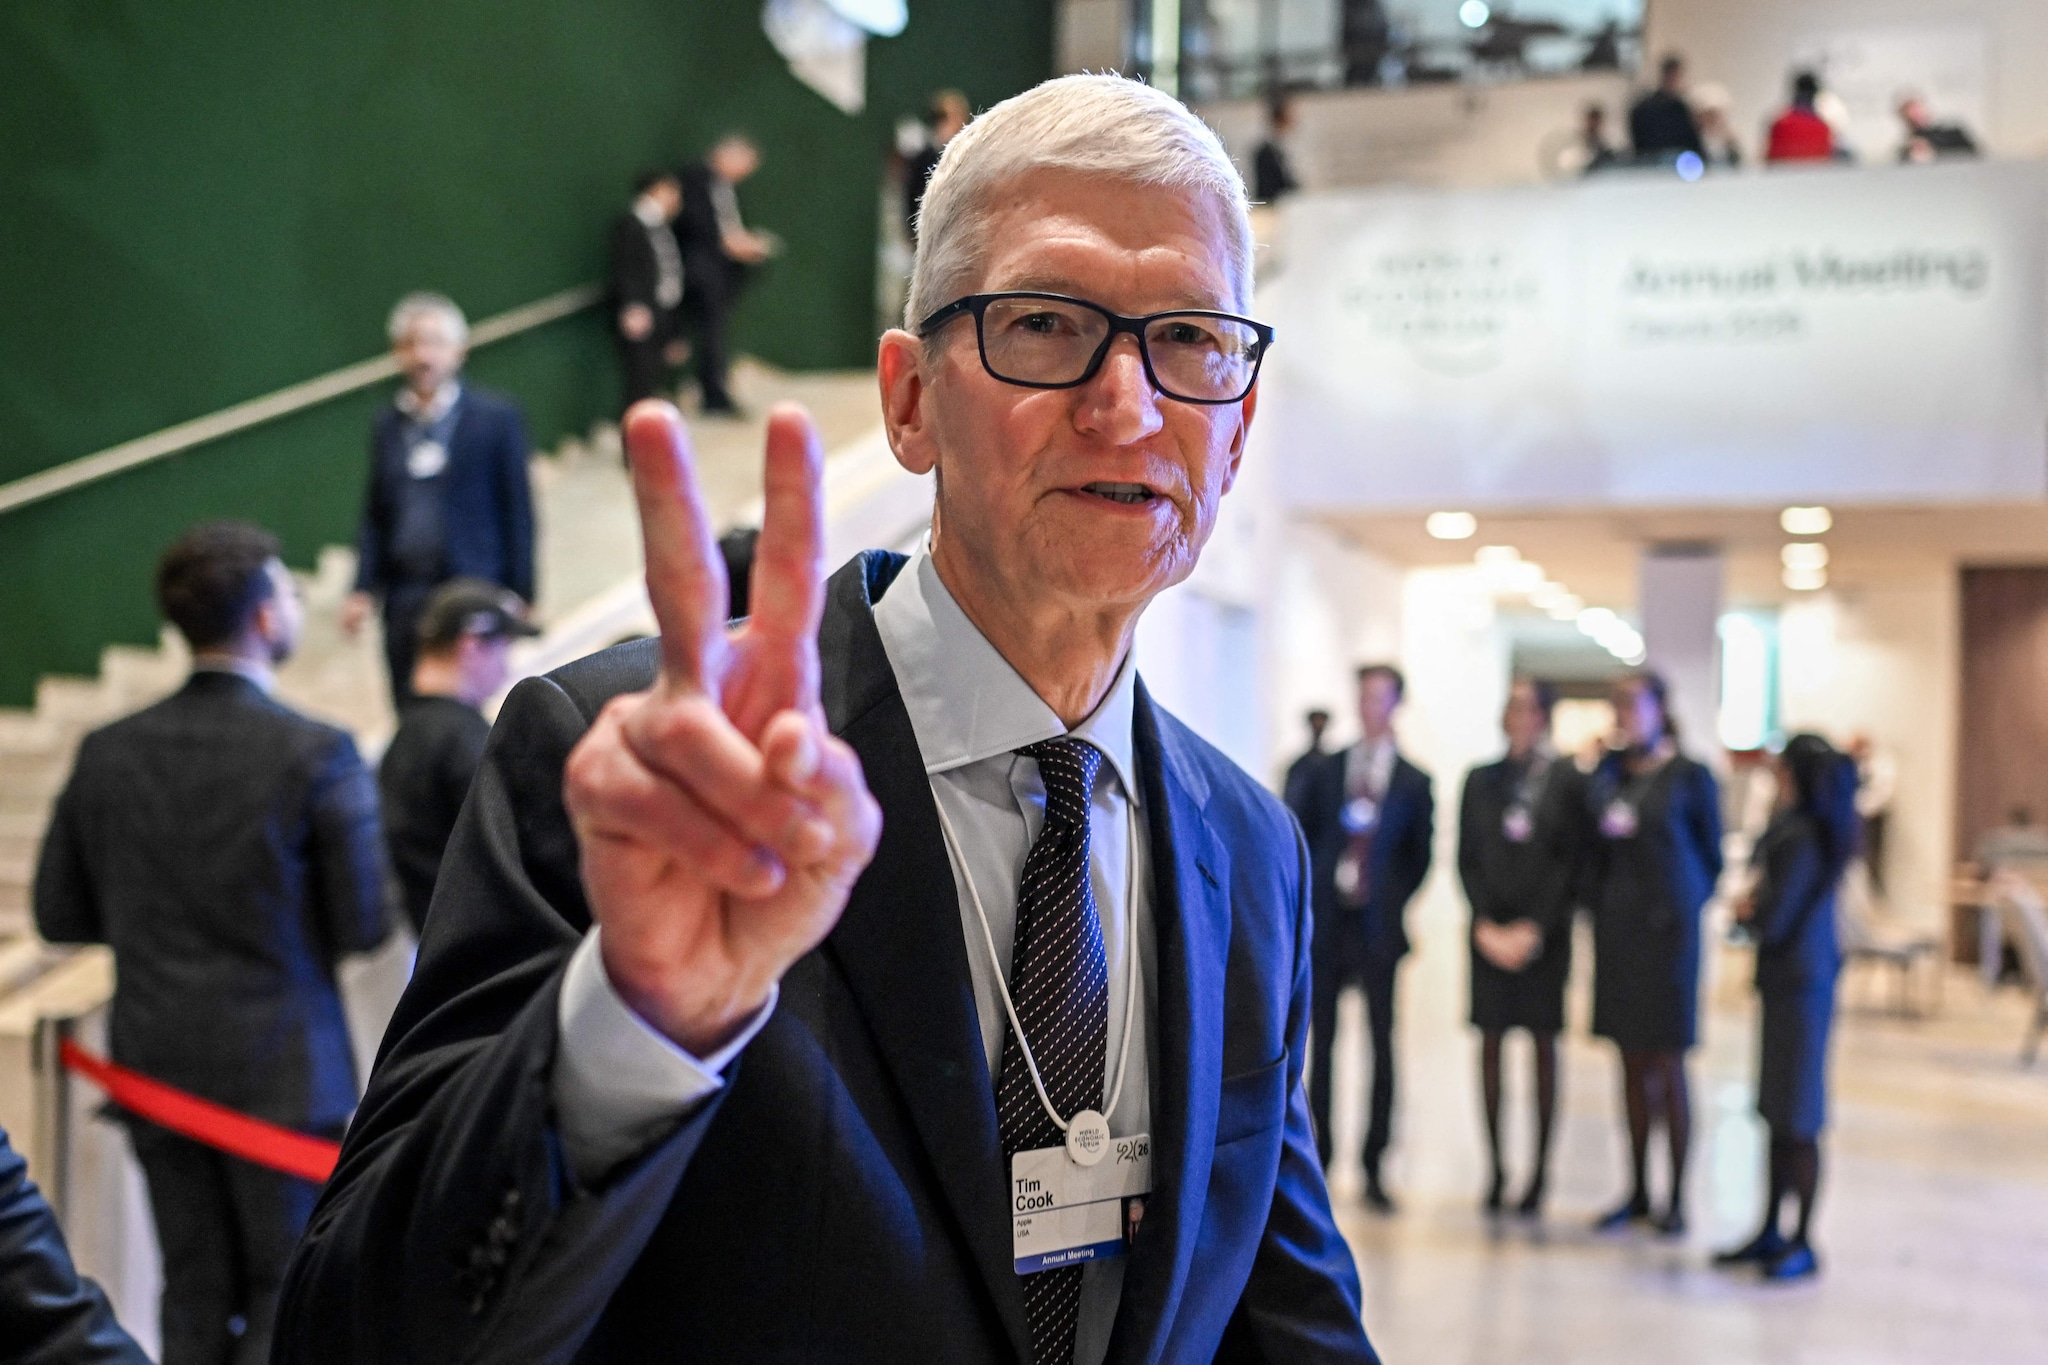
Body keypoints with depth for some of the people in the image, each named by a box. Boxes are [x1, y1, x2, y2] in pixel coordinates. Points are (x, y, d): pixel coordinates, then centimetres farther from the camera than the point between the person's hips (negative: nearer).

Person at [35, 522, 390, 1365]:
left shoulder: (108, 753, -2)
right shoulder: (318, 755, -15)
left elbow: (58, 914, 4)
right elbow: (363, 926, -12)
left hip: (157, 1066, 4)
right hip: (283, 1070, -4)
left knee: (195, 1294, 15)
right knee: (291, 1290, 8)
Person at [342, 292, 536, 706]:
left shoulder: (496, 417, -3)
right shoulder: (387, 423, 10)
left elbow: (518, 511, -2)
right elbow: (375, 513, 14)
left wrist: (520, 595, -4)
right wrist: (363, 590, 5)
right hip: (404, 596, 4)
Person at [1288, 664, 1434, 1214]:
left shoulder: (1414, 782, 5)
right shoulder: (1323, 772, 9)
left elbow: (1420, 857, 7)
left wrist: (1393, 901, -2)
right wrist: (1308, 894, -1)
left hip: (1378, 927, -1)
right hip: (1326, 922, 1)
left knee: (1382, 1046, -1)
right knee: (1322, 1043, 4)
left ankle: (1374, 1169, 6)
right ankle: (1319, 1161, 12)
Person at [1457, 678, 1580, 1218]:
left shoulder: (1566, 780, 0)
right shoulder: (1481, 779, 9)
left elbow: (1570, 860, -4)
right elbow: (1466, 859, 8)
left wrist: (1534, 928, -10)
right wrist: (1486, 925, -4)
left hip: (1544, 931, -3)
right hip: (1489, 929, 3)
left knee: (1543, 1046, 1)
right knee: (1490, 1044, 2)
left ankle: (1540, 1171, 5)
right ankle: (1495, 1167, 8)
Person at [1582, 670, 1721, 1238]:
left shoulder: (1690, 776, -4)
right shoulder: (1605, 775, 8)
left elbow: (1711, 855, -1)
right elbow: (1594, 850, 11)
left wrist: (1686, 909, -5)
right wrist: (1596, 904, -3)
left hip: (1666, 931, -4)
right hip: (1616, 929, 4)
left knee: (1666, 1067, 0)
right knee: (1632, 1066, 10)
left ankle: (1676, 1199, 8)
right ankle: (1638, 1192, 18)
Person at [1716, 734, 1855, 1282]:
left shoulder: (1803, 840, -20)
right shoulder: (1802, 829, 8)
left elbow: (1772, 922, -21)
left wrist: (1745, 912, -1)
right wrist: (1756, 908, -5)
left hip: (1800, 986, -10)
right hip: (1790, 980, 10)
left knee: (1797, 1121, -1)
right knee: (1778, 1114, 15)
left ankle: (1803, 1244, 9)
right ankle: (1771, 1233, 25)